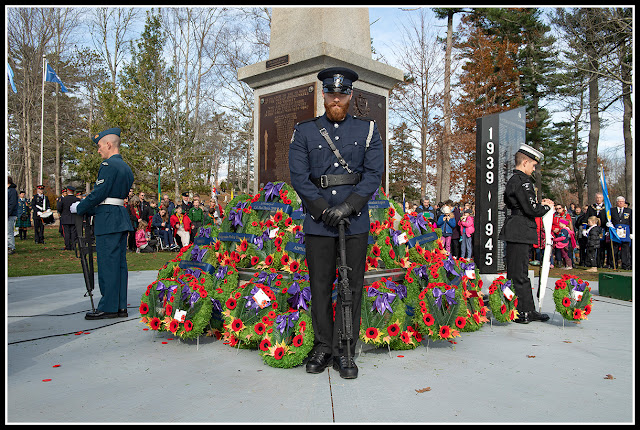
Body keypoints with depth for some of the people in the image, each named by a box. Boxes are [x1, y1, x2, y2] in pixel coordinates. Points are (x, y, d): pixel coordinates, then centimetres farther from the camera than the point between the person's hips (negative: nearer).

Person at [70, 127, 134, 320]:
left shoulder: (108, 165, -11)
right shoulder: (126, 167, 17)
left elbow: (99, 193, -15)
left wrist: (79, 208, 0)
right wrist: (89, 207, 21)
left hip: (108, 220, -9)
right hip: (122, 218, 9)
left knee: (107, 263, -4)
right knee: (119, 262, 9)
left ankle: (108, 307, 1)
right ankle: (121, 306, 13)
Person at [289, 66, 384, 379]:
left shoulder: (368, 130, 7)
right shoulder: (304, 131, 7)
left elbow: (374, 173, -2)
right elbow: (298, 176, -1)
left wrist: (348, 206, -15)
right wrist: (324, 210, -12)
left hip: (355, 220, 0)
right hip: (318, 222, 0)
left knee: (351, 285, 3)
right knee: (320, 285, 6)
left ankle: (344, 350, 14)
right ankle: (322, 347, 19)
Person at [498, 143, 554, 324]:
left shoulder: (512, 180, 17)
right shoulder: (522, 181, -15)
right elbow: (531, 210, -18)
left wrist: (539, 203, 16)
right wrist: (547, 206, 0)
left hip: (516, 233, 11)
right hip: (519, 233, -11)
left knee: (520, 273, 14)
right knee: (519, 274, -4)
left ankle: (529, 310, 23)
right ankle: (519, 313, 3)